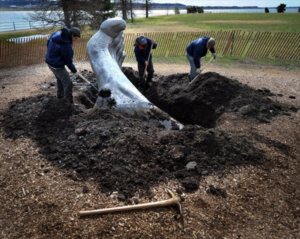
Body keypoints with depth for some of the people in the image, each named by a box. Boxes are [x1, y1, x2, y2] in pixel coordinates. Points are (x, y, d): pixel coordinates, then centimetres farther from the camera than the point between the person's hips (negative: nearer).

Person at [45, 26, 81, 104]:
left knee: (60, 79, 28)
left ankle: (60, 97, 45)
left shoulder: (56, 34, -3)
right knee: (68, 84, -3)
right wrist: (74, 70, -3)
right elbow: (68, 60, -18)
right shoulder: (66, 45, -28)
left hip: (50, 61, 10)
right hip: (57, 65, -10)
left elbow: (48, 42, 12)